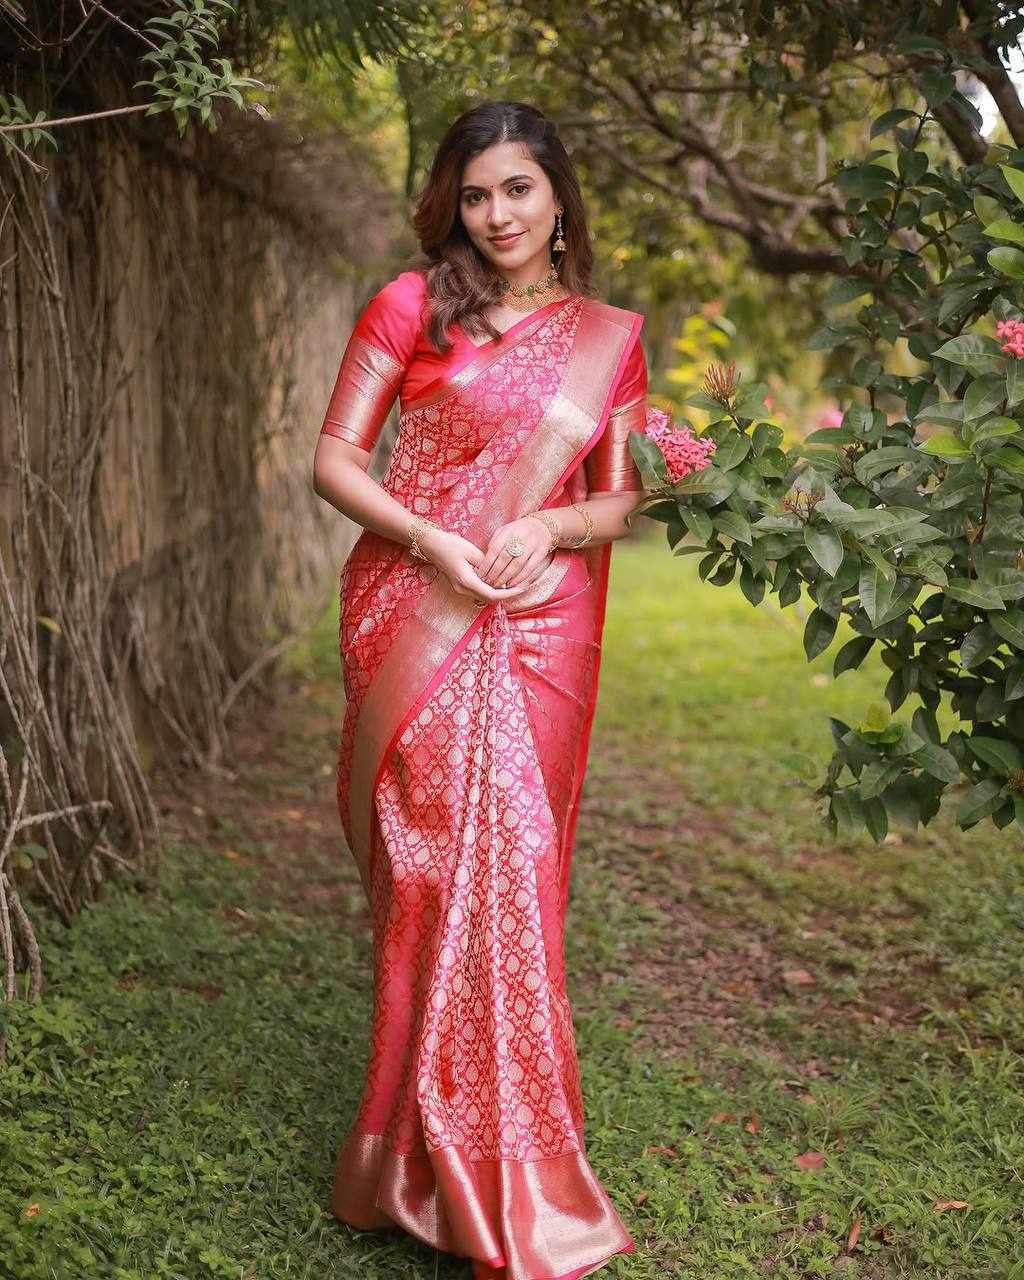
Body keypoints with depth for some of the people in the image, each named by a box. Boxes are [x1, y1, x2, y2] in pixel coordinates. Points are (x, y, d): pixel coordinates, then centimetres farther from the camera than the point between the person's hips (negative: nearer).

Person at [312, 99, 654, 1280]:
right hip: (412, 620, -1)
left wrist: (550, 526, -12)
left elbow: (625, 498, 10)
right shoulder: (411, 306, 5)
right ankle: (439, 1157, 15)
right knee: (432, 867, -2)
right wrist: (434, 540, -14)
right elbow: (333, 456, 1)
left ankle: (487, 1171, 21)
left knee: (512, 873, 2)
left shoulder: (609, 337, 11)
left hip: (540, 632, 2)